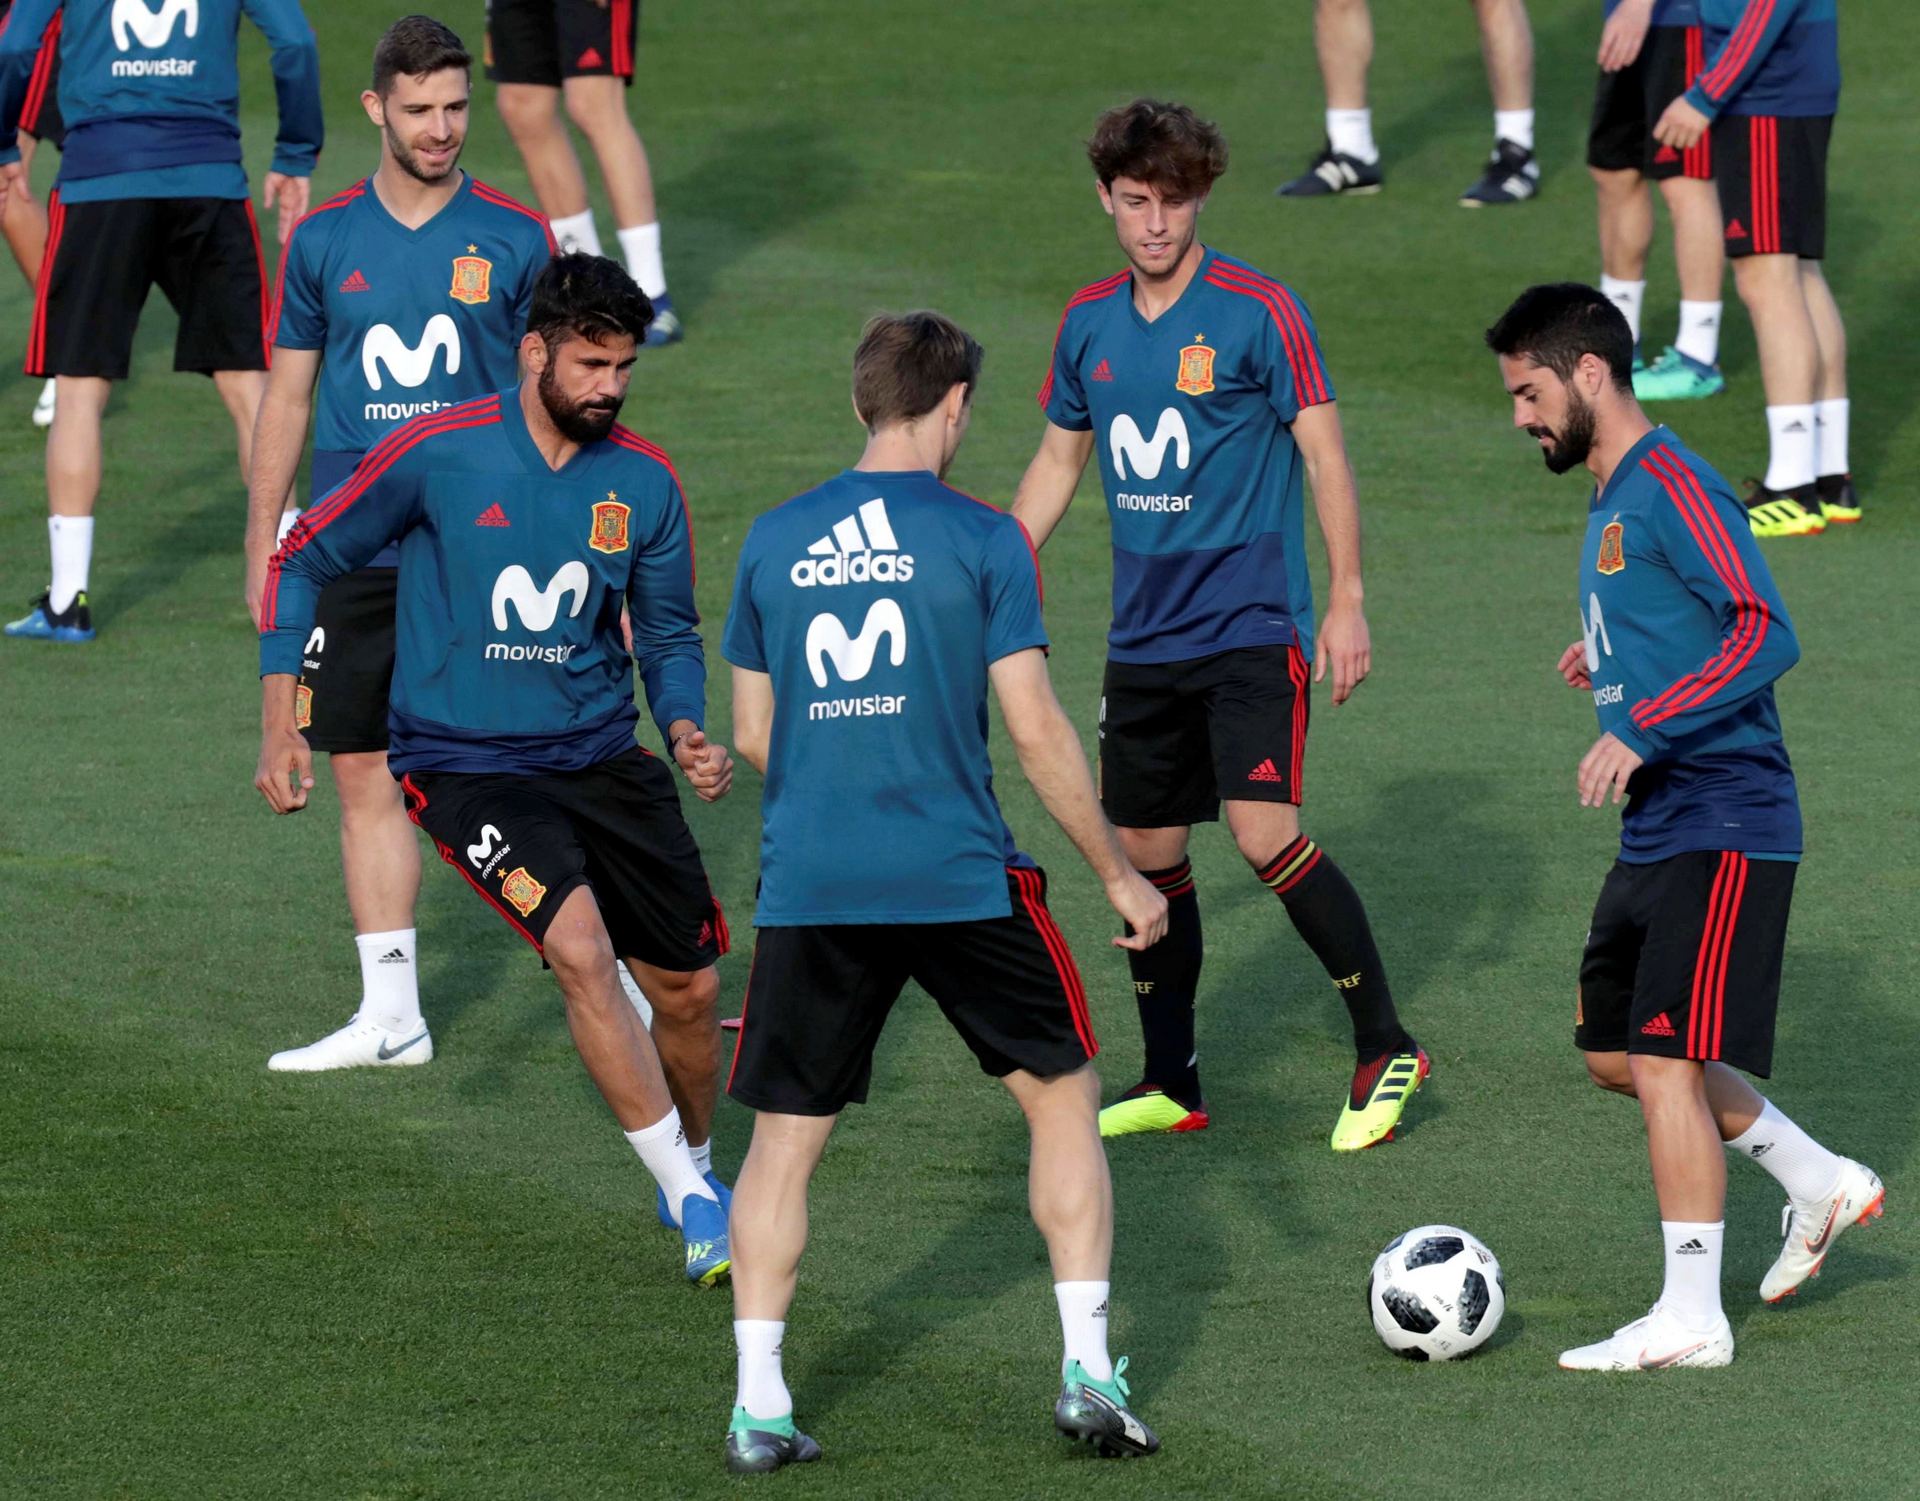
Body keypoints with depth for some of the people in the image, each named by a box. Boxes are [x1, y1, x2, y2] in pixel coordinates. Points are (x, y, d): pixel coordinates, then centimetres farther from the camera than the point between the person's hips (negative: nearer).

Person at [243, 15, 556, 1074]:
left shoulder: (515, 239, 1)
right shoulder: (324, 240, 6)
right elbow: (287, 398, 12)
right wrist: (261, 550, 9)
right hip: (351, 551, 3)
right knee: (365, 778, 5)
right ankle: (390, 1015, 11)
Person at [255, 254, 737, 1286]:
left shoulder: (645, 483, -1)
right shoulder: (436, 456, -12)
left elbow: (668, 632, 13)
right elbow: (304, 562, 0)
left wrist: (687, 733, -7)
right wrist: (279, 727, -5)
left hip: (600, 755, 5)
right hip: (462, 764, -4)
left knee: (687, 985, 6)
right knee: (580, 947, -25)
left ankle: (696, 1170, 36)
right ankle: (695, 1202, -17)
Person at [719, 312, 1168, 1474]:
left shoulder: (776, 540, 6)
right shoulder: (982, 540, -5)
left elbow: (753, 732, 12)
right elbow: (1037, 732, -7)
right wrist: (1119, 873, 3)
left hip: (809, 887, 2)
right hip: (959, 879, -2)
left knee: (785, 1139, 10)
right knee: (1064, 1094, 14)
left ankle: (759, 1406, 2)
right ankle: (1088, 1370, 10)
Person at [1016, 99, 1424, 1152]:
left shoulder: (1256, 312, -9)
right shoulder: (1089, 324, 8)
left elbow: (1324, 455, -7)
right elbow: (1060, 457, 21)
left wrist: (1346, 602, -11)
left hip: (1251, 625, -6)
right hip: (1144, 636, 6)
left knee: (1264, 833, -18)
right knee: (1146, 851, 7)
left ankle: (1384, 1046, -8)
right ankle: (1169, 1084, 20)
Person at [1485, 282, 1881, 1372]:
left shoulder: (1672, 486, -15)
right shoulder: (1611, 500, 14)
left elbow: (1766, 634, -25)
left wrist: (1643, 730, -27)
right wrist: (1613, 653, 20)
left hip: (1723, 826, -10)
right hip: (1658, 833, 10)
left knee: (1668, 1062, -11)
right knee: (1616, 1054, 15)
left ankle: (1691, 1317, -5)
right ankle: (1823, 1184, 27)